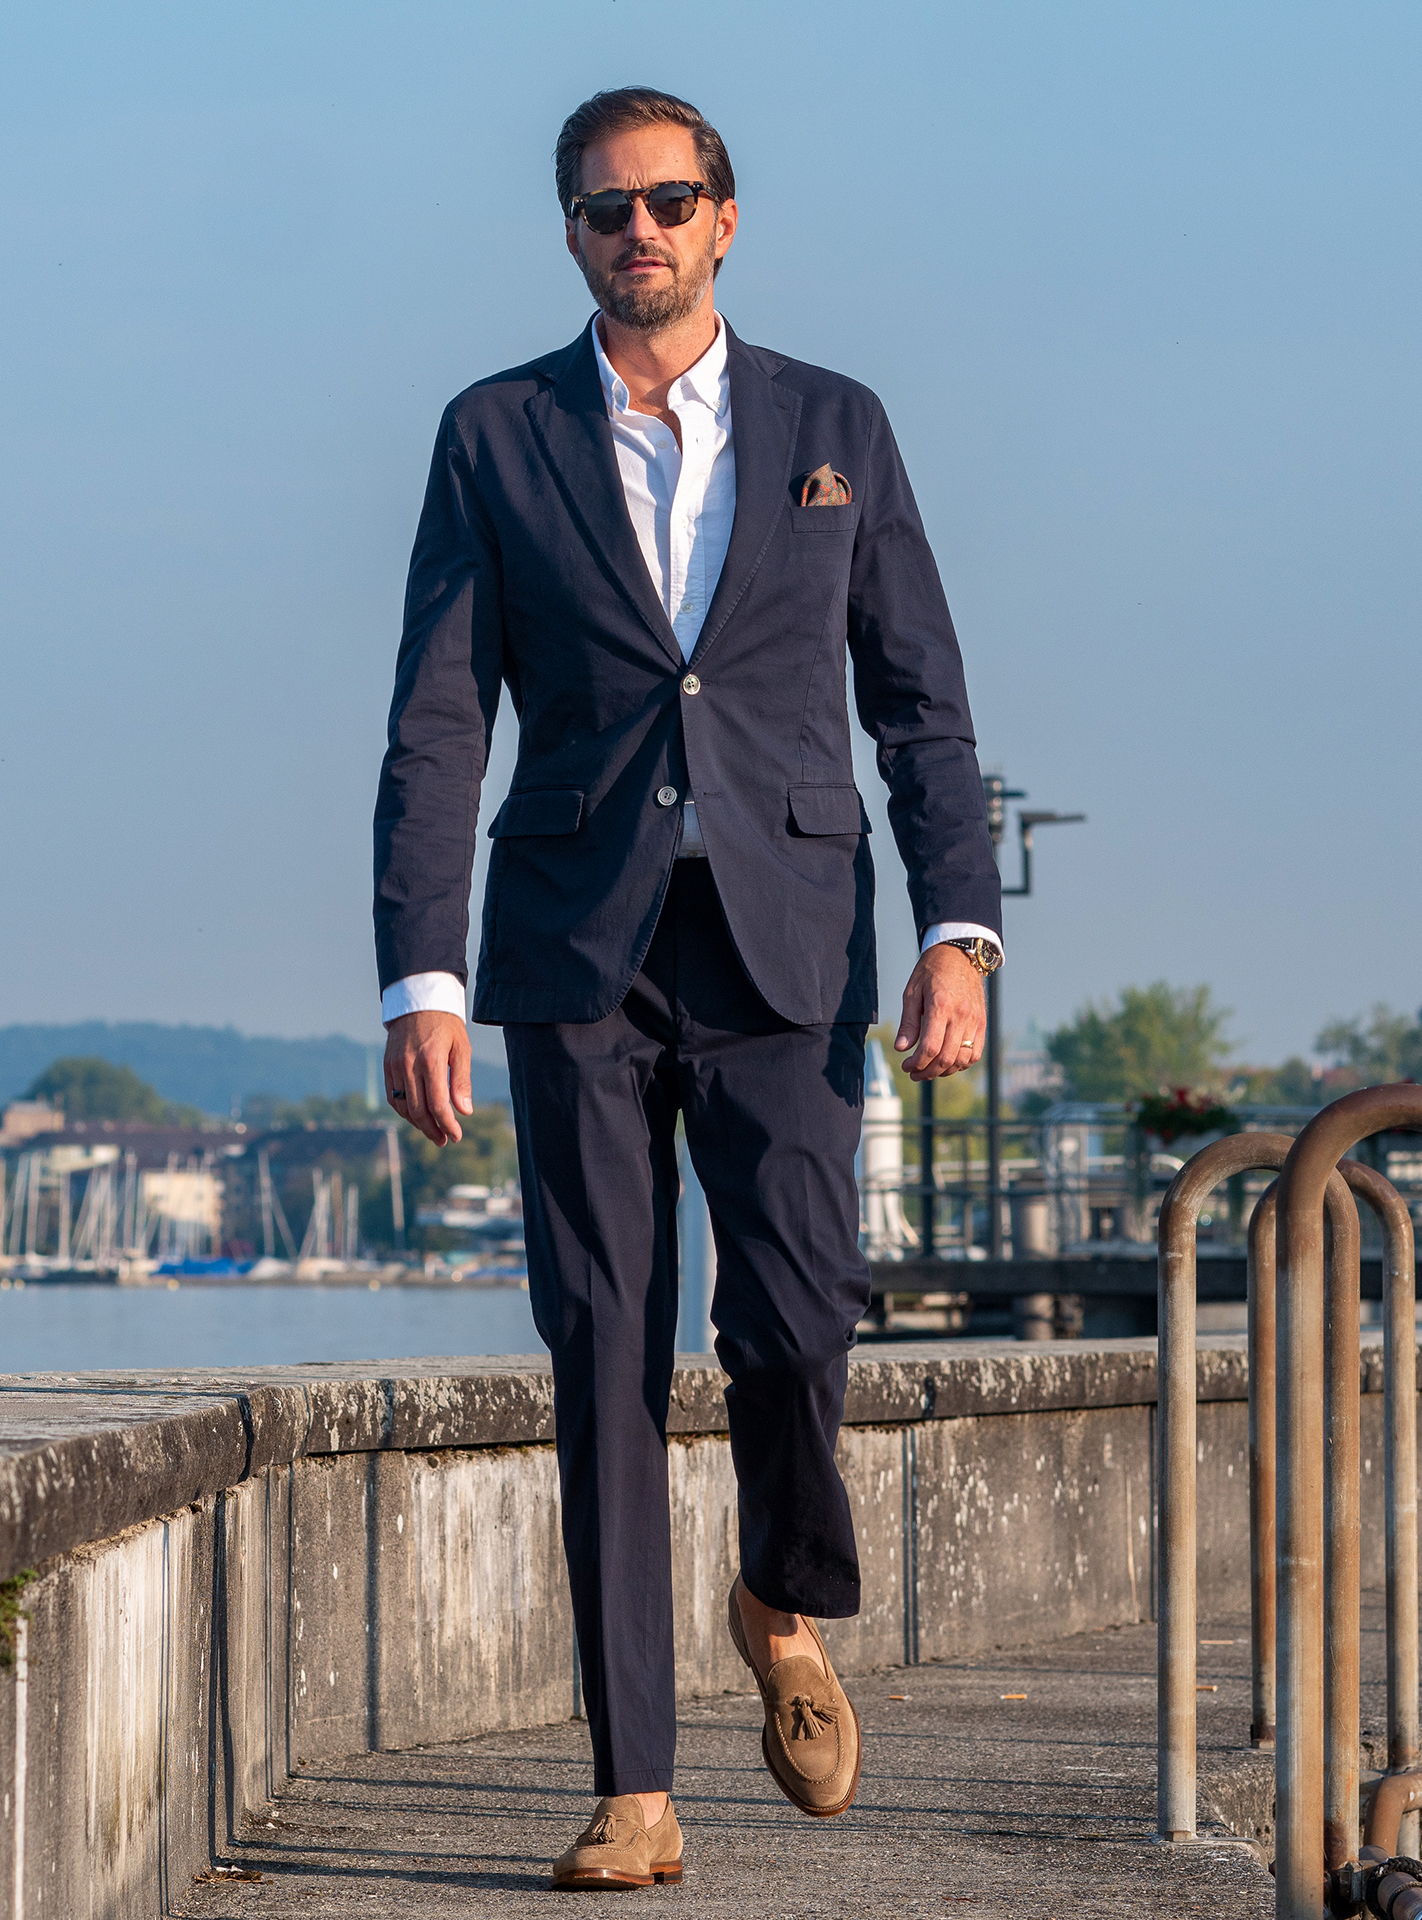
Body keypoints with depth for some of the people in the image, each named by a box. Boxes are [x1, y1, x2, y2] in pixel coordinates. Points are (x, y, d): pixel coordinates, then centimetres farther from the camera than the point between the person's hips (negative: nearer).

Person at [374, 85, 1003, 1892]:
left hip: (782, 942, 0)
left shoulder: (834, 428, 9)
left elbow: (921, 704, 8)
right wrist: (422, 981, -8)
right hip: (578, 945, 0)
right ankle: (634, 1793, 1)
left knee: (792, 1319, -12)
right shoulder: (495, 438, 6)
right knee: (606, 1358, -3)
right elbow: (437, 728, 2)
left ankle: (787, 1603, 21)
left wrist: (959, 933, -4)